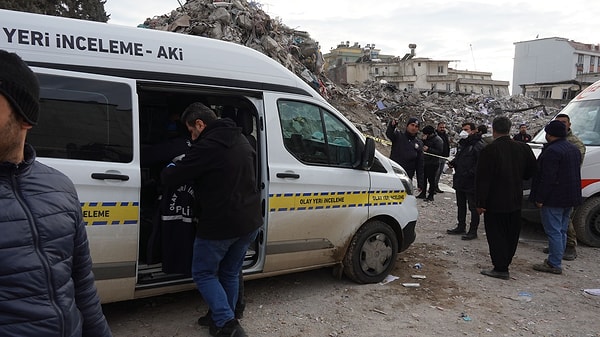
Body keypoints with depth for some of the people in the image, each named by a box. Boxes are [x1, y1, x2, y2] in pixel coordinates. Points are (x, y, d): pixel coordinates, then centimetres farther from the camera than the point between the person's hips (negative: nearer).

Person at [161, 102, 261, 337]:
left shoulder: (206, 146, -18)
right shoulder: (241, 140, 9)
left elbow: (170, 178, -14)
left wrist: (167, 170, 12)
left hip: (220, 224, -8)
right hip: (249, 222, 8)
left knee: (203, 274, 11)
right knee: (230, 273, 22)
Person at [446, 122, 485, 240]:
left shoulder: (479, 145, -14)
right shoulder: (462, 144, 15)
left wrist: (471, 173, -25)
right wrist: (453, 162, 10)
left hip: (472, 183, -9)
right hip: (460, 181, 9)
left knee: (473, 207, -1)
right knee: (461, 205, 17)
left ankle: (473, 231, 5)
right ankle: (461, 227, 29)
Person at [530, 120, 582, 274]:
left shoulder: (552, 151, -19)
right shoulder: (574, 149, 13)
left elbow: (548, 178, -22)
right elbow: (574, 174, 20)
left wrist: (540, 198, -17)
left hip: (554, 199, -10)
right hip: (570, 198, 10)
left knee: (553, 232, -5)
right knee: (561, 231, 15)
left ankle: (554, 264, 0)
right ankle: (556, 260, 24)